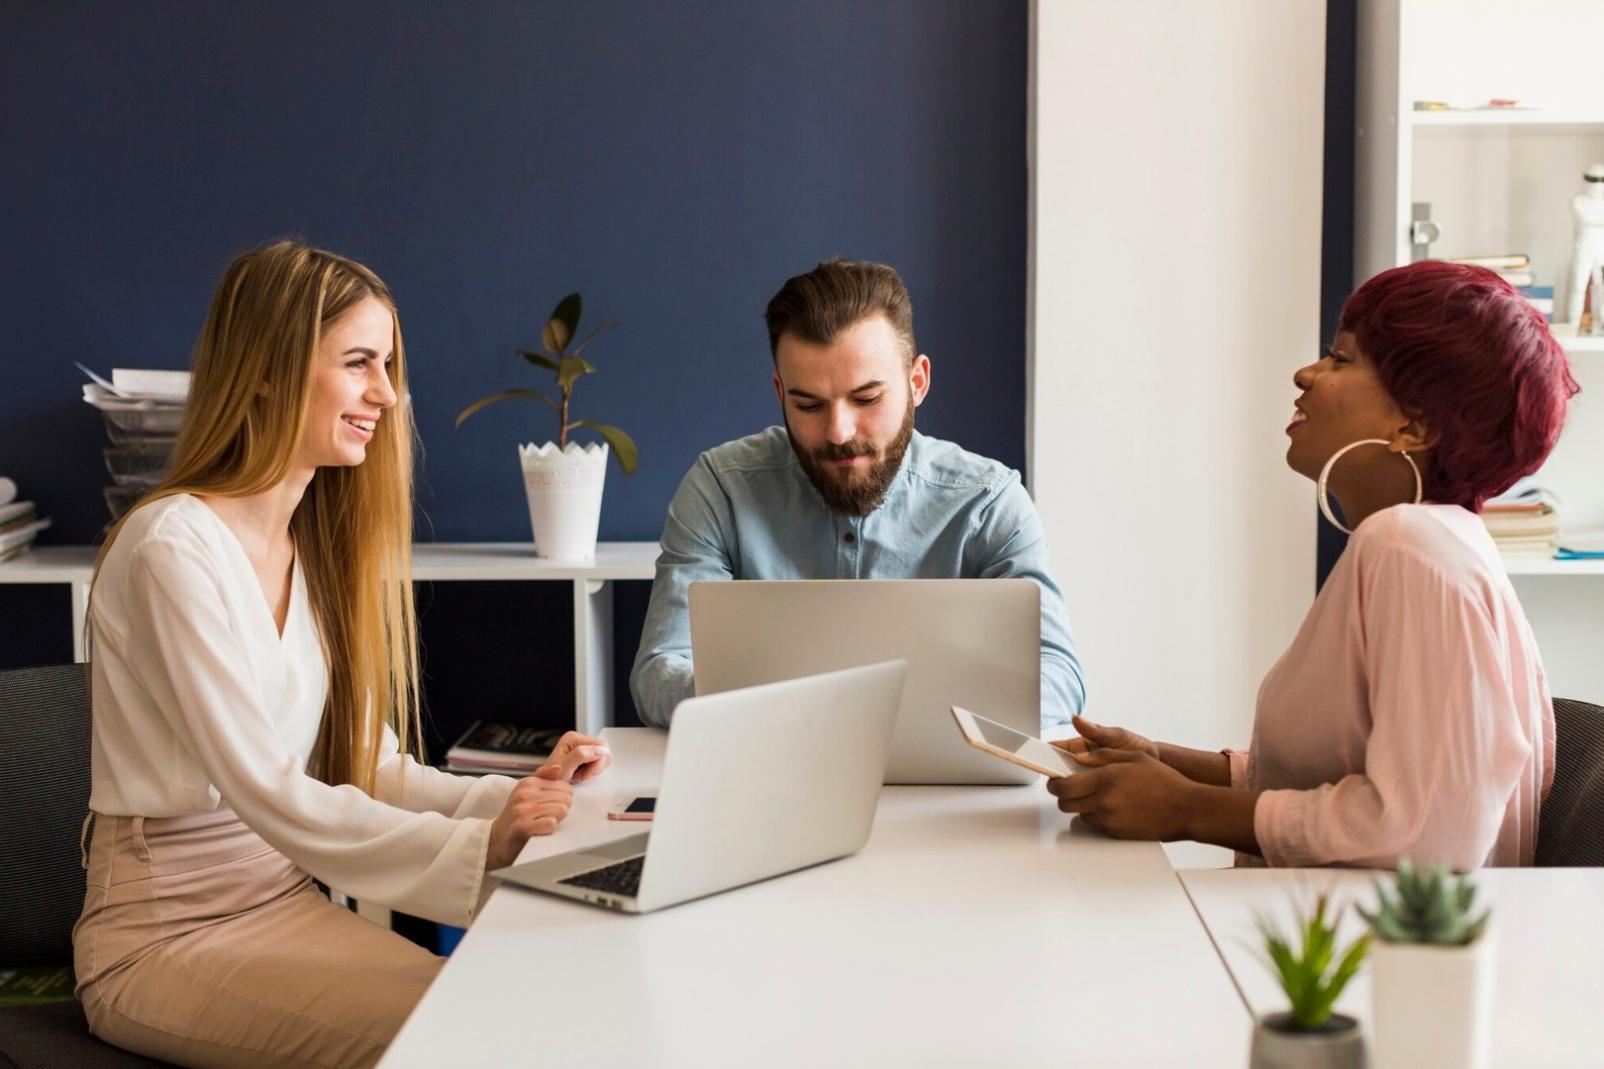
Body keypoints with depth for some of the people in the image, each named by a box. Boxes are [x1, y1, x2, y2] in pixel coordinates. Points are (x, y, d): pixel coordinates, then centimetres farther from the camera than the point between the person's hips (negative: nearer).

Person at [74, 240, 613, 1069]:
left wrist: (519, 799, -12)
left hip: (287, 898, 7)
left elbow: (370, 767, 6)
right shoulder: (176, 548, -17)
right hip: (166, 932, -7)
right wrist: (478, 844, -32)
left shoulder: (313, 547, 9)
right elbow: (267, 793, -23)